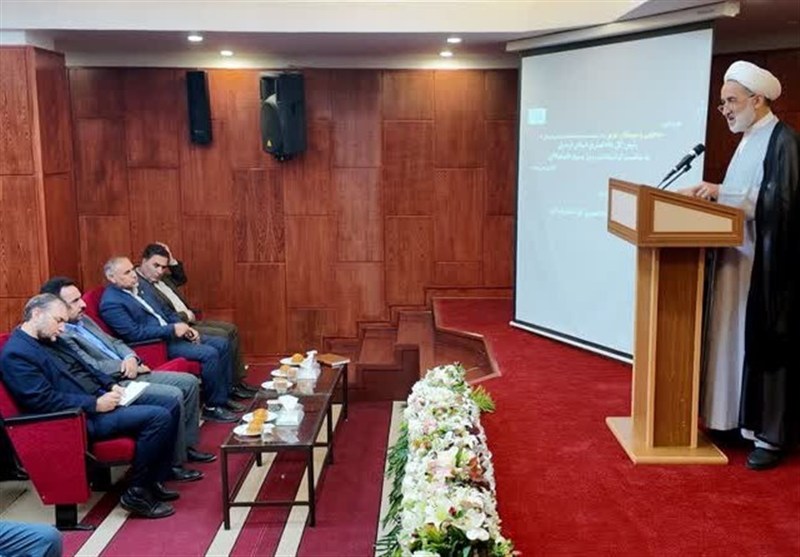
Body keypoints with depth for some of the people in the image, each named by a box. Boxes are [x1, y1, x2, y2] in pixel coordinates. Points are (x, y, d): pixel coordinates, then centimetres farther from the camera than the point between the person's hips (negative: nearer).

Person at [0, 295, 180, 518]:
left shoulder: (45, 341, 15)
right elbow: (45, 401, -21)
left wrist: (110, 385, 7)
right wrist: (95, 405, -21)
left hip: (95, 399, 10)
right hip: (82, 417, -10)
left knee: (170, 405, 3)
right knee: (158, 417, -23)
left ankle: (153, 481, 9)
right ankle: (136, 493, -9)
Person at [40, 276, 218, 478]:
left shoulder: (83, 319, 14)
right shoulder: (58, 335, -16)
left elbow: (114, 342, 19)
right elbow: (92, 367, -21)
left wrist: (131, 358, -2)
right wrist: (126, 366, -8)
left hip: (130, 374, 10)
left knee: (189, 382, 4)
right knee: (173, 396, -25)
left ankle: (187, 445, 15)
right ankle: (174, 463, -11)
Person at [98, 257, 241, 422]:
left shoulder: (137, 288, 12)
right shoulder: (111, 303, -15)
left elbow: (166, 312, 18)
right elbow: (134, 333, -22)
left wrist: (184, 328, 1)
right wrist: (172, 329, -19)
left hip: (171, 334, 9)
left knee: (221, 344, 3)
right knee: (209, 354, -23)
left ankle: (223, 396, 12)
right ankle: (212, 406, -9)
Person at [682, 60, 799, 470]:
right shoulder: (748, 140, 15)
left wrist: (722, 192, -22)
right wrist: (711, 193, 4)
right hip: (739, 257, 9)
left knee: (766, 343, -3)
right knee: (736, 340, 12)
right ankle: (738, 418, 22)